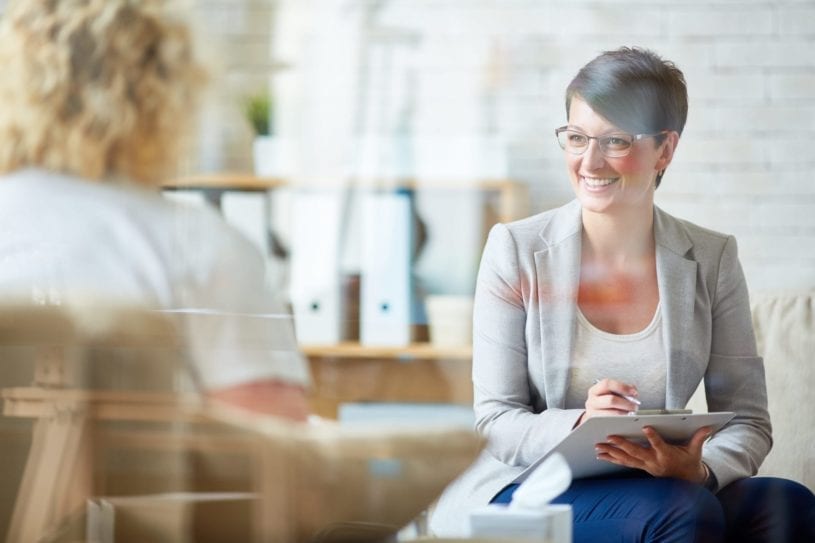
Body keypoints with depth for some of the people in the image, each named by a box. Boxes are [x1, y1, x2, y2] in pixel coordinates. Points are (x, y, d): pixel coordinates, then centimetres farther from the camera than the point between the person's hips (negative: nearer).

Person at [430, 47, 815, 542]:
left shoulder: (712, 260, 4)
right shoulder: (516, 251, -2)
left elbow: (749, 422, 1)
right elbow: (496, 420, -5)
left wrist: (700, 470, -22)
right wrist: (578, 427, -26)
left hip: (658, 484, 3)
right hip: (536, 491, -2)